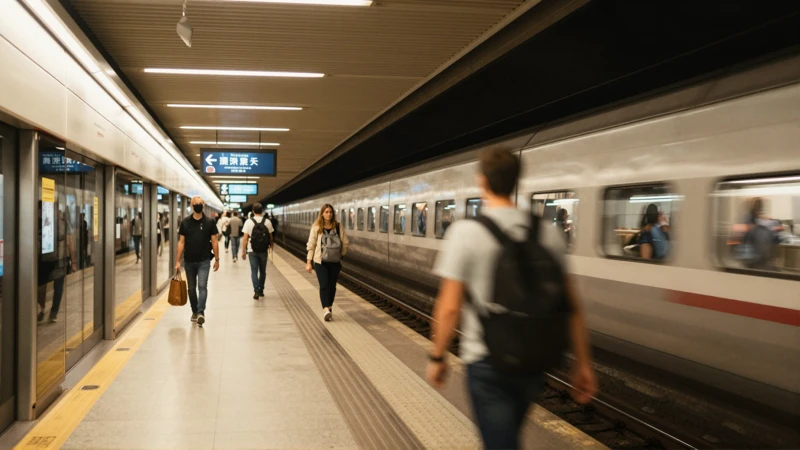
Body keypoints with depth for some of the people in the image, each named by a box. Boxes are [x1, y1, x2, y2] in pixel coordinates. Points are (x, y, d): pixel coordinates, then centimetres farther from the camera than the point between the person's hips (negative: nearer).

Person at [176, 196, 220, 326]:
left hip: (204, 261, -2)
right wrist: (178, 261, 0)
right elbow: (181, 242, 3)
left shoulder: (209, 222, -2)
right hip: (189, 261, 2)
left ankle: (201, 312, -17)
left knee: (202, 286, -13)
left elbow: (214, 241, 2)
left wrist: (217, 259, 0)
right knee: (191, 288, 11)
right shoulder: (185, 222, 2)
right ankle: (194, 311, 25)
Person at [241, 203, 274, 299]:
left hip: (252, 251, -1)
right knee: (262, 271, 15)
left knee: (254, 271, 3)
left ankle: (256, 291, -11)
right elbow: (270, 237, 4)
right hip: (263, 251, 1)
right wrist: (271, 245, 22)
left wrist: (243, 251, -1)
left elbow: (245, 238, -7)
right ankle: (261, 290, 22)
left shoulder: (249, 222, -6)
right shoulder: (267, 222, -3)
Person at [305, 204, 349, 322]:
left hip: (335, 262, 2)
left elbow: (345, 243, 7)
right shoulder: (316, 227, -3)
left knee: (332, 286, 8)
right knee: (324, 285, -13)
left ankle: (329, 308, 22)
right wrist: (308, 262, -5)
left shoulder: (338, 226, 1)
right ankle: (326, 309, -17)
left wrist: (341, 255, 8)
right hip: (320, 261, -2)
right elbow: (311, 245, -3)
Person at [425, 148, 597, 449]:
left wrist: (437, 358, -3)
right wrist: (582, 363, 8)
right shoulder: (549, 233, 0)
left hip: (487, 363, -5)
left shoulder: (465, 232, -14)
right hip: (533, 362, 5)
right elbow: (571, 305, 1)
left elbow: (449, 307, -16)